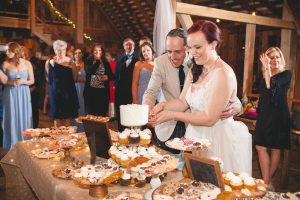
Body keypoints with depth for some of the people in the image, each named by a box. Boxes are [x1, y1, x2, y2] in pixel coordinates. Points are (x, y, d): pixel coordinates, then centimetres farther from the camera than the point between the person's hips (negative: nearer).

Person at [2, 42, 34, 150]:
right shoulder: (6, 63, -1)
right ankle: (13, 146, 15)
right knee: (12, 119, 4)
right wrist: (11, 82, -15)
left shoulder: (27, 63, -1)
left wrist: (23, 82, -15)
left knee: (24, 119, 6)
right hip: (10, 95, 0)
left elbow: (32, 80, 3)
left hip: (24, 95, 1)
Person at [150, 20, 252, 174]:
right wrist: (163, 106, -15)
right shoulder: (195, 70, 6)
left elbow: (209, 118, -21)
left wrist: (172, 115, -21)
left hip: (219, 139, -7)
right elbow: (183, 102, 4)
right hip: (196, 135, 7)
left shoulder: (223, 73, -20)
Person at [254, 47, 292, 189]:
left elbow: (272, 87, -21)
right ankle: (267, 182, 3)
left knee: (275, 149, 4)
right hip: (264, 115, 5)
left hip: (278, 116, -5)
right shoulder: (264, 76, 12)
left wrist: (267, 68, -22)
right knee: (260, 147, -4)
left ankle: (267, 182, 14)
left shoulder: (286, 74, -3)